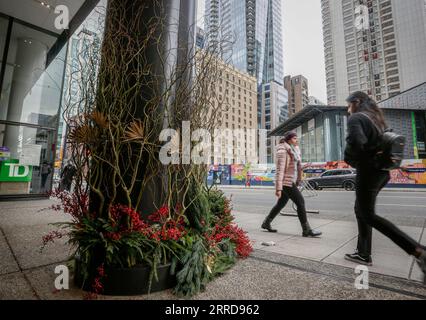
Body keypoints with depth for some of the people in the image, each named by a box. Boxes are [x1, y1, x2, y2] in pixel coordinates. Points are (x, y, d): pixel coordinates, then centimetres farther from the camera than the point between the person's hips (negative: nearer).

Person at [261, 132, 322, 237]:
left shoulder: (293, 150, 15)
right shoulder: (282, 151, -13)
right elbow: (280, 170, -19)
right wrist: (278, 188, -22)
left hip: (291, 181, 10)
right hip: (286, 181, -10)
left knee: (281, 203, 15)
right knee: (300, 202, -7)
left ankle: (266, 223, 26)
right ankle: (307, 230, 4)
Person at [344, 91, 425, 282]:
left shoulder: (356, 118, -11)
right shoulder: (376, 118, 17)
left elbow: (356, 142, -27)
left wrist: (349, 159, -10)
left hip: (368, 171, -9)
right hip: (382, 171, 9)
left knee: (368, 215, 0)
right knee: (360, 210, 15)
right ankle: (363, 254, 20)